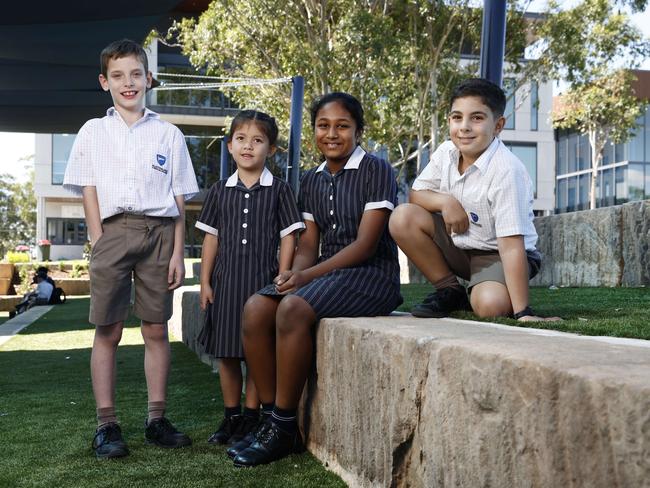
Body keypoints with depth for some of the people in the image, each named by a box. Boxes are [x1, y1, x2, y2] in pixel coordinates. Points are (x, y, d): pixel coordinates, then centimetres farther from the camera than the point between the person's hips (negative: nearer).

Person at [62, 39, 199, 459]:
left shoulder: (168, 134, 12)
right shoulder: (93, 132, 12)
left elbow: (179, 200, 9)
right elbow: (89, 192, 6)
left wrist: (178, 253, 1)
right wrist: (100, 243, -5)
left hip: (159, 232, 1)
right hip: (113, 231, 0)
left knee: (156, 329, 2)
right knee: (108, 331, -1)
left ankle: (157, 419, 10)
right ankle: (106, 425, 5)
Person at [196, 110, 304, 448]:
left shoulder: (279, 190, 1)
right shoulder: (220, 191, 9)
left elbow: (288, 238, 0)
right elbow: (211, 238, 10)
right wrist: (205, 282, 5)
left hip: (262, 280, -3)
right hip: (225, 281, 3)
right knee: (226, 354, 9)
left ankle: (251, 417, 13)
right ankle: (230, 416, 22)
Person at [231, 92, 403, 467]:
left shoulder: (377, 171, -6)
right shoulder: (312, 180, 16)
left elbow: (365, 244, -13)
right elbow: (308, 243, 13)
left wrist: (307, 275, -19)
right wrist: (294, 271, -11)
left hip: (372, 274, -7)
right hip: (326, 273, 7)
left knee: (293, 308, -31)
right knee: (255, 309, -17)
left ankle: (285, 429, -19)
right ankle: (272, 417, -10)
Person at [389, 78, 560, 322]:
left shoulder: (507, 171, -27)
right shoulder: (446, 152, -7)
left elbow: (511, 245, -31)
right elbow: (416, 194, 2)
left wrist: (522, 313, -33)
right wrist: (445, 201, -22)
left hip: (497, 254, -6)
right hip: (457, 244, 6)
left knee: (490, 305, -35)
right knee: (402, 217, -15)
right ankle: (450, 291, 1)